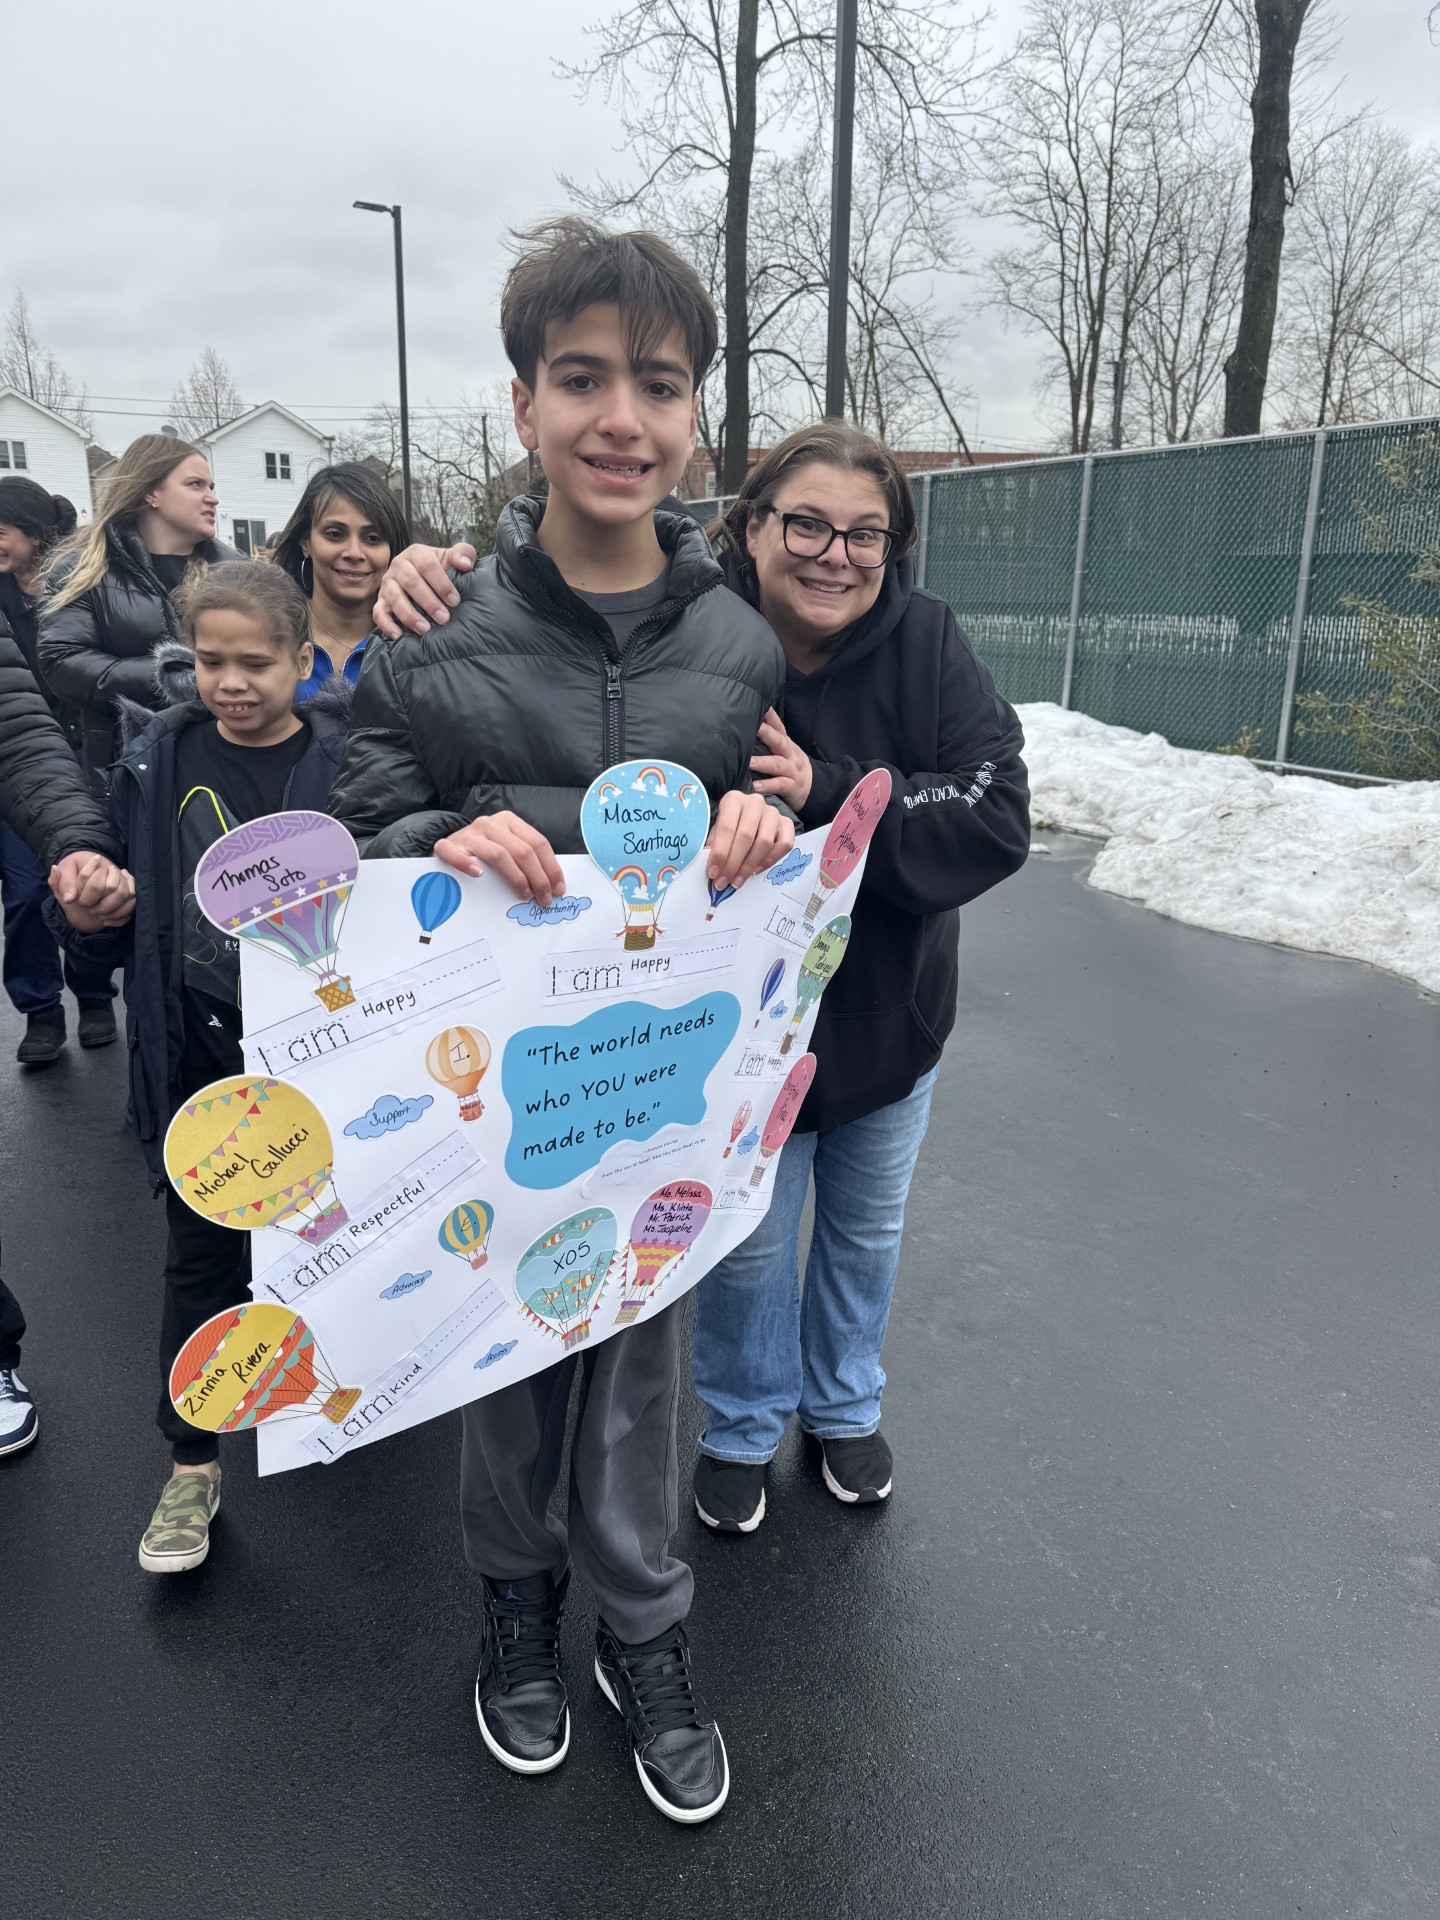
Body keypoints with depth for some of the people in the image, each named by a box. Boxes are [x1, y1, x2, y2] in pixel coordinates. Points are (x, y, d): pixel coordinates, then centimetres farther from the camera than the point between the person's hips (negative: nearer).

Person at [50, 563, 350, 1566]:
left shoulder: (347, 763, -10)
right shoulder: (158, 763, 0)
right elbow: (125, 919, 9)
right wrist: (88, 914, -11)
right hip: (200, 1061, 2)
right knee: (203, 1261, 12)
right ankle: (193, 1465, 28)